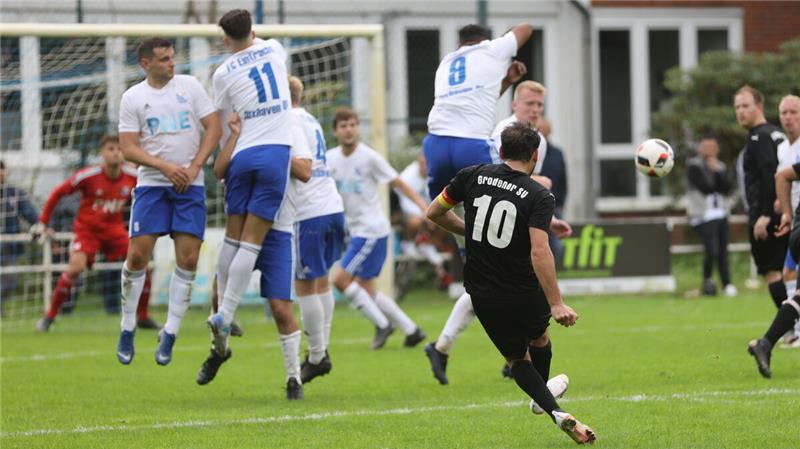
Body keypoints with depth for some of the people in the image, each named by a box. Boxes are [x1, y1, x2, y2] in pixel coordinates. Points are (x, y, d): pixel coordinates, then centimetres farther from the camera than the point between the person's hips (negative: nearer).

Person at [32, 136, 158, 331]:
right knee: (76, 267, -27)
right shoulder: (88, 176, -19)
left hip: (114, 228, 4)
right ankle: (49, 316, -12)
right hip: (87, 227, -4)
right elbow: (57, 193, -7)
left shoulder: (133, 176, -9)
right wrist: (42, 223, -6)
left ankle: (142, 317, 12)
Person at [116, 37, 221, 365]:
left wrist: (193, 168, -9)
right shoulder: (132, 98, 2)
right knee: (137, 255, -8)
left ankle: (170, 334, 3)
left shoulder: (190, 86, 3)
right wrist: (166, 167, -15)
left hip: (190, 185, 1)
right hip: (151, 184, -1)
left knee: (188, 259, -7)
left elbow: (214, 129, 2)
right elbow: (128, 148, -2)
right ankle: (127, 329, 8)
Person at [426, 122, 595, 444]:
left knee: (517, 359, 18)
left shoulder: (473, 176, -5)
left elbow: (434, 212, 5)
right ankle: (542, 400, 54)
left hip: (482, 295, 2)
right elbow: (539, 251, -26)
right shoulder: (540, 197, -14)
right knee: (539, 338, 32)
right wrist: (556, 304, -26)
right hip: (525, 294, -1)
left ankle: (554, 411, -3)